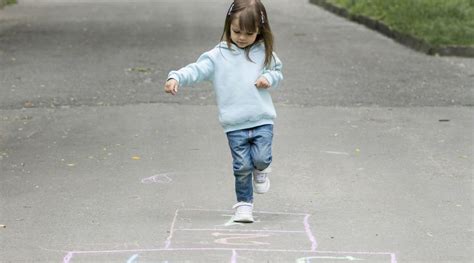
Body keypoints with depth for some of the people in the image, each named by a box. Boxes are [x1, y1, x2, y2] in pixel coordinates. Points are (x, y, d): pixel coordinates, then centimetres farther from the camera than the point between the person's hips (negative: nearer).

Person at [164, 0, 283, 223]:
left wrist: (269, 78, -4)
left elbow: (277, 71, 20)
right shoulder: (219, 56, -1)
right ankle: (244, 204, 18)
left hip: (262, 120, 1)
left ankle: (261, 170, 25)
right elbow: (197, 70, -11)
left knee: (261, 158, -12)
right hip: (234, 124, -1)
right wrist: (176, 78, -28)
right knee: (242, 166, -1)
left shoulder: (264, 53, 6)